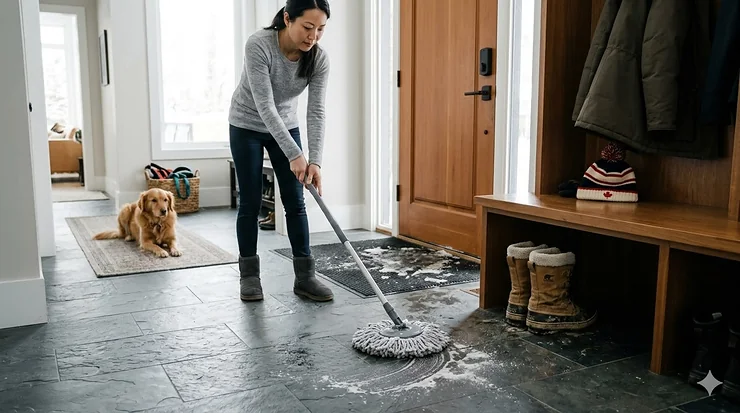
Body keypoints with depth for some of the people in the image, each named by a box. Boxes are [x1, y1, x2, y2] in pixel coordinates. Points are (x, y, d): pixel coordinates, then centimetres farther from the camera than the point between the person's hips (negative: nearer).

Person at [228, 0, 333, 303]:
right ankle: (249, 275, 13)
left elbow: (316, 111, -21)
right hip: (247, 126, -3)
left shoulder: (319, 58, -19)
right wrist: (294, 154, -39)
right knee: (251, 203, -1)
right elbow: (264, 106, -34)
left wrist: (315, 161, -31)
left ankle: (305, 277, 5)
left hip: (286, 126, 4)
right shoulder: (258, 45, -31)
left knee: (295, 202, -1)